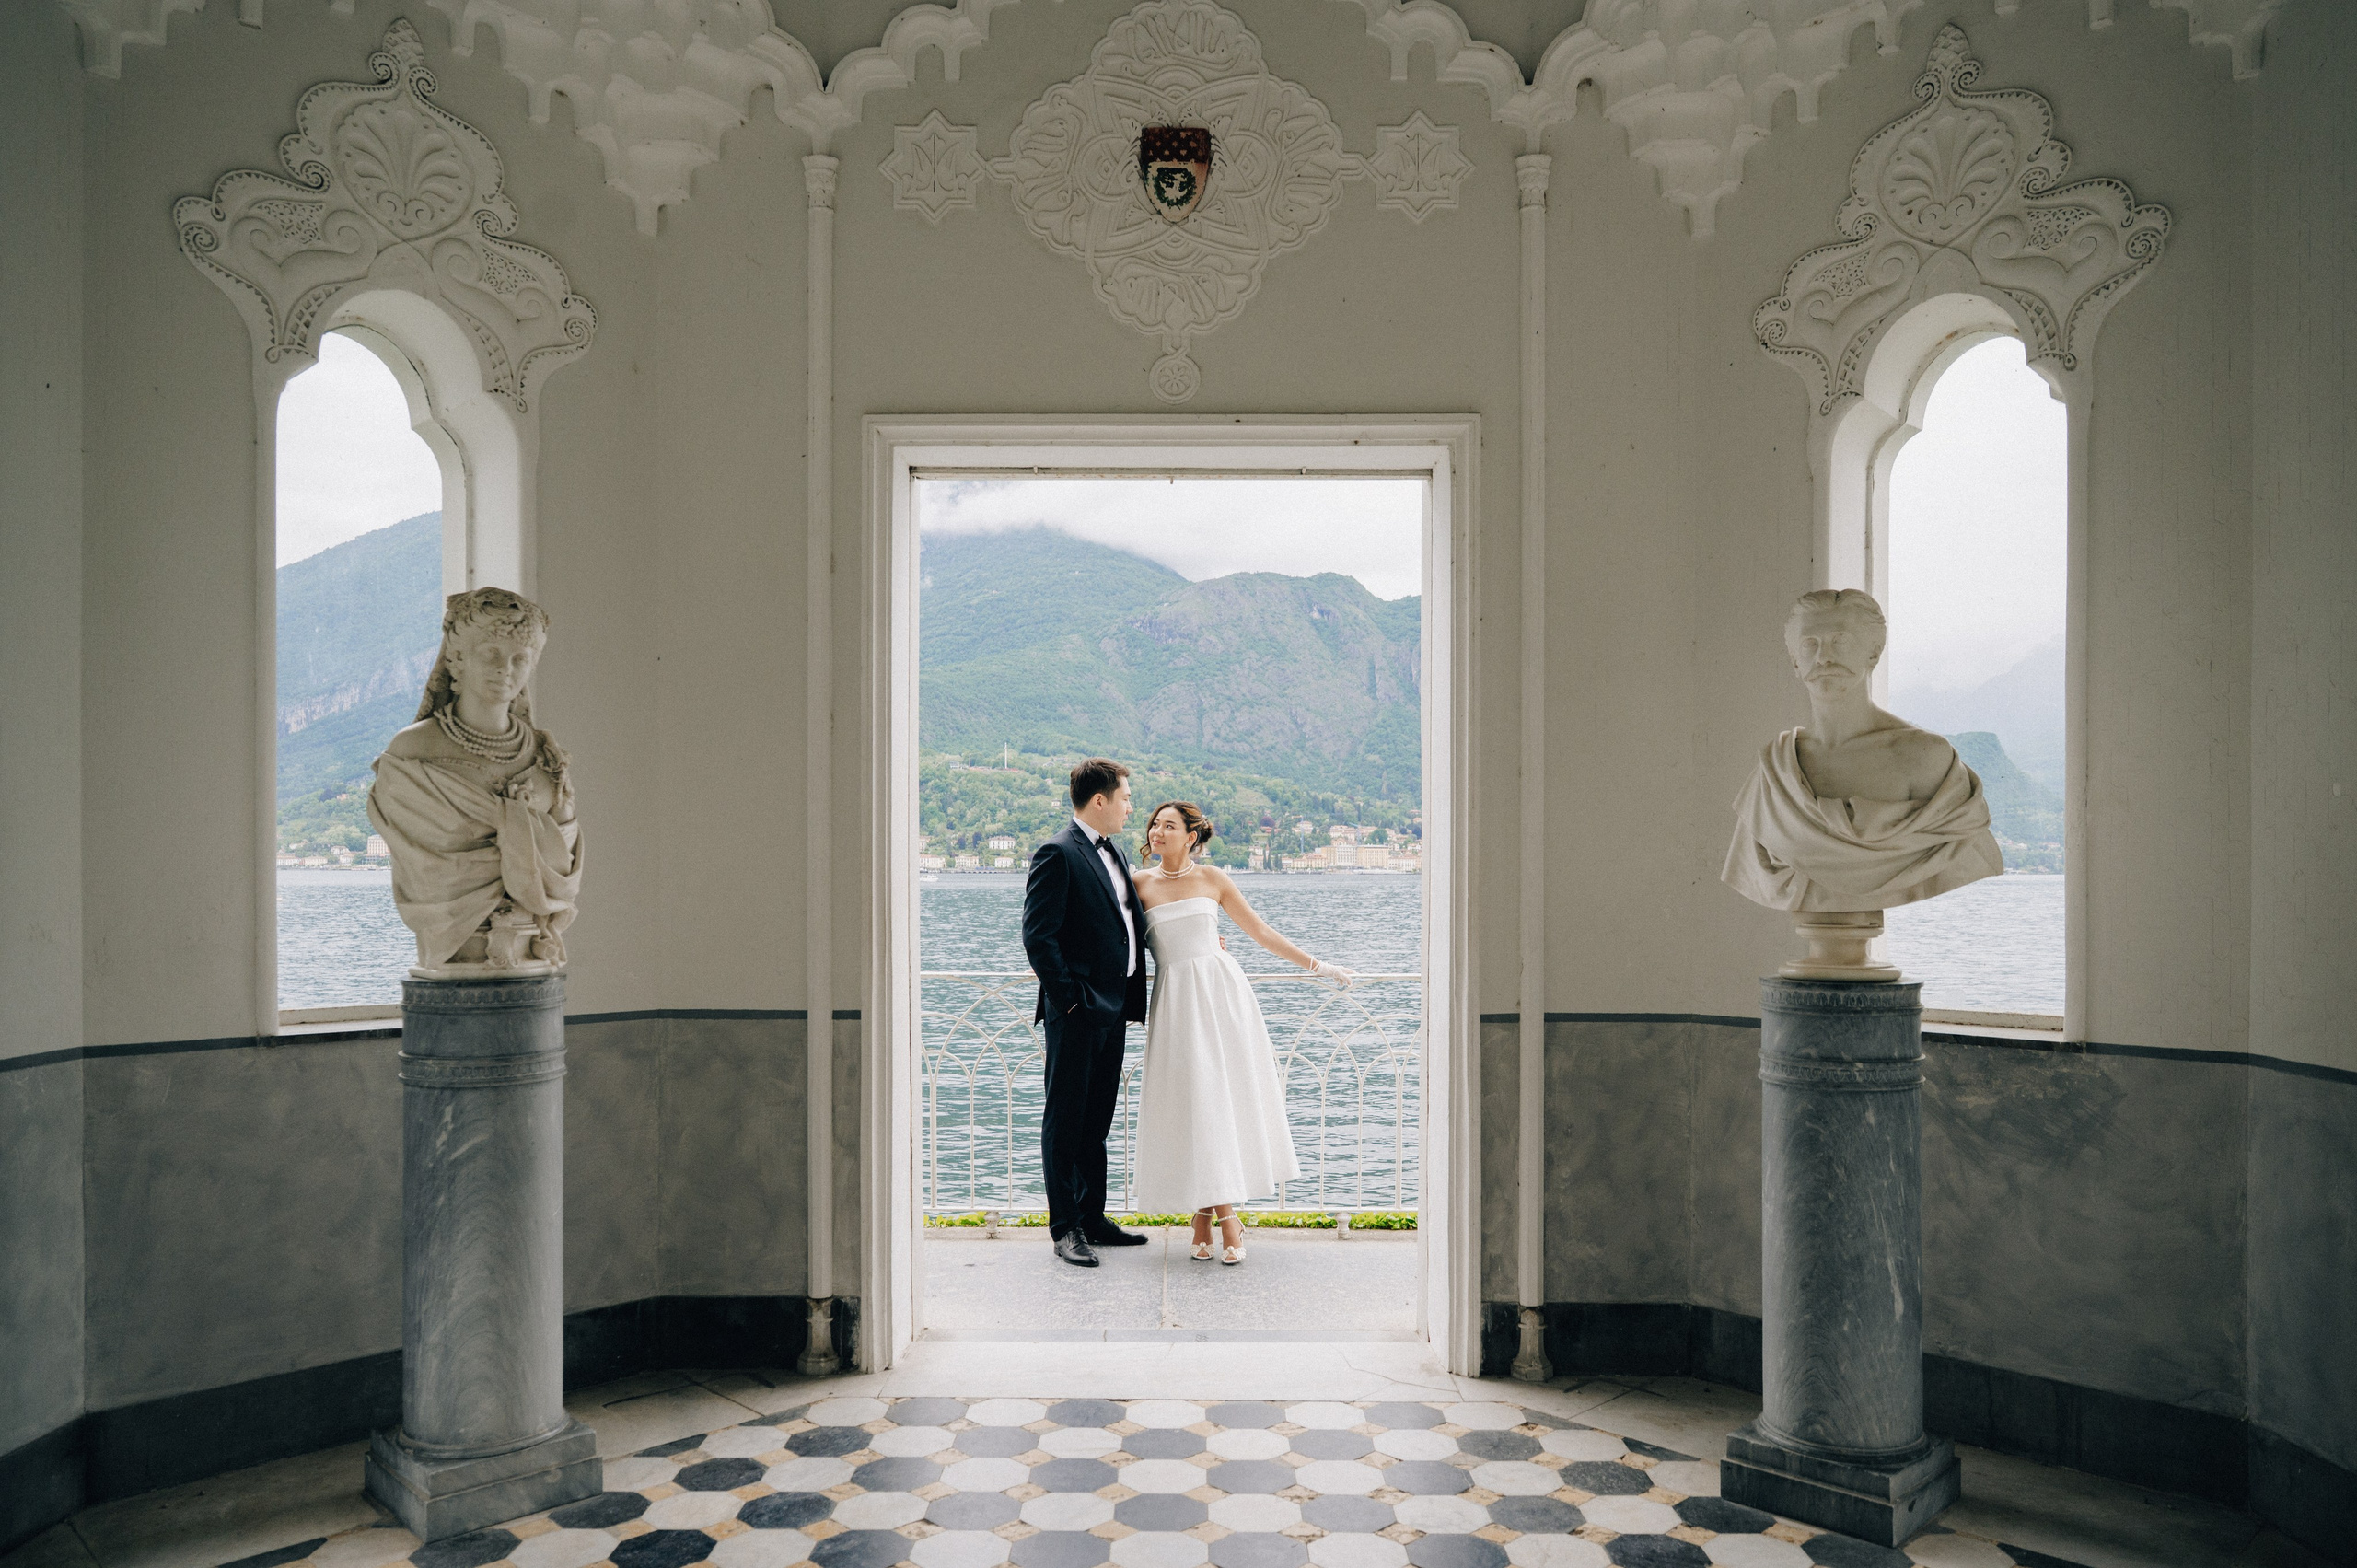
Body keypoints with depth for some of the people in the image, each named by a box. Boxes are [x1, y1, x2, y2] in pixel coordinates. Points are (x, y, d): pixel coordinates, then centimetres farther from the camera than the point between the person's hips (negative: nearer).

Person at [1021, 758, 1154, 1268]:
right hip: (1076, 1014, -9)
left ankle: (1092, 1218, 26)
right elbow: (1038, 936, -17)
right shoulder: (1057, 854, -12)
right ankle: (1066, 1229, 9)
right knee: (1065, 1122, 2)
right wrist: (1068, 997, -16)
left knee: (1096, 1122, 16)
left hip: (1113, 1010, 9)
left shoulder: (1114, 853, 16)